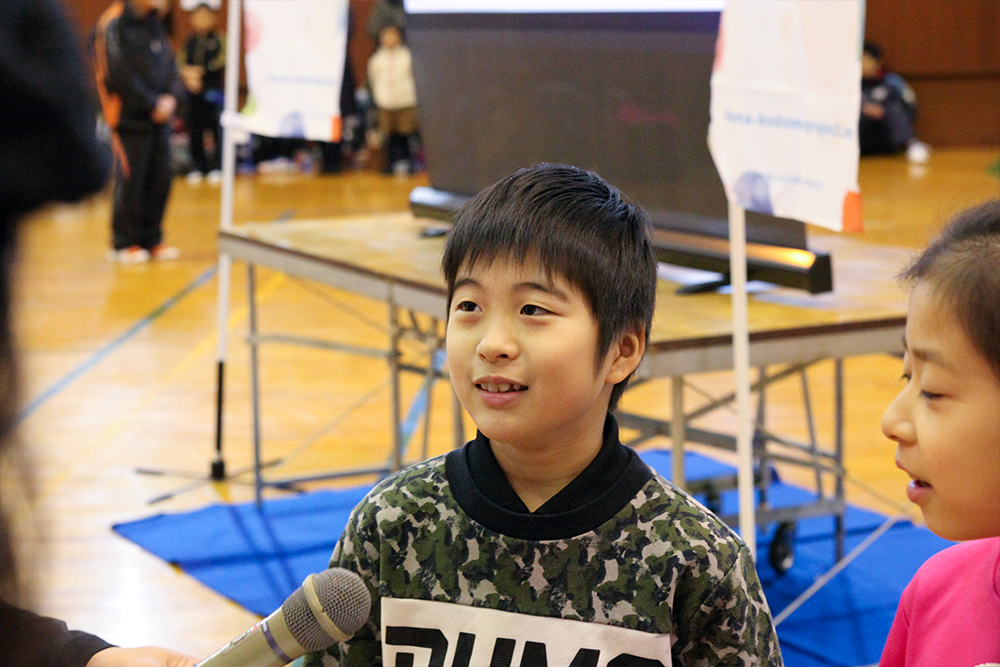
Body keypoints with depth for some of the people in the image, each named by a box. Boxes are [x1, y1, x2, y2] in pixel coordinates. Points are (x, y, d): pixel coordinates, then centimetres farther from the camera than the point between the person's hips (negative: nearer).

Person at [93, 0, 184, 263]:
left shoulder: (154, 22, 13)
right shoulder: (115, 22, -10)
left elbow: (169, 63, 12)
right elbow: (119, 73, -15)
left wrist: (172, 97, -6)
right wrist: (152, 104, -13)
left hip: (159, 115, 7)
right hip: (130, 115, -7)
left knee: (161, 174, 5)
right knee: (131, 177, -4)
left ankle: (151, 239, 16)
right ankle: (123, 243, 7)